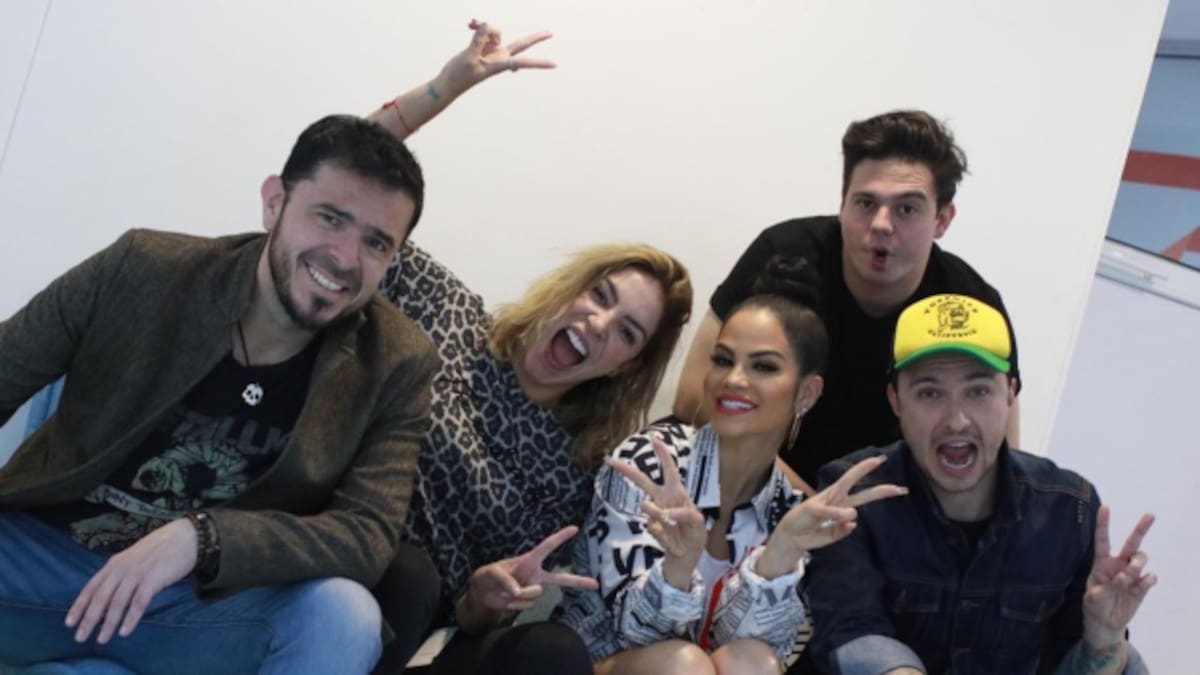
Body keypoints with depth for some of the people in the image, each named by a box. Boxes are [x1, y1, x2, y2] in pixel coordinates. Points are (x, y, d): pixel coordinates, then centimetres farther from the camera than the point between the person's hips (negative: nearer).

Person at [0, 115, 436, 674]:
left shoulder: (397, 366, -8)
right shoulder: (140, 270, -8)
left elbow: (368, 535, -16)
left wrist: (200, 536, -31)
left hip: (215, 601, 1)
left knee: (343, 618, -29)